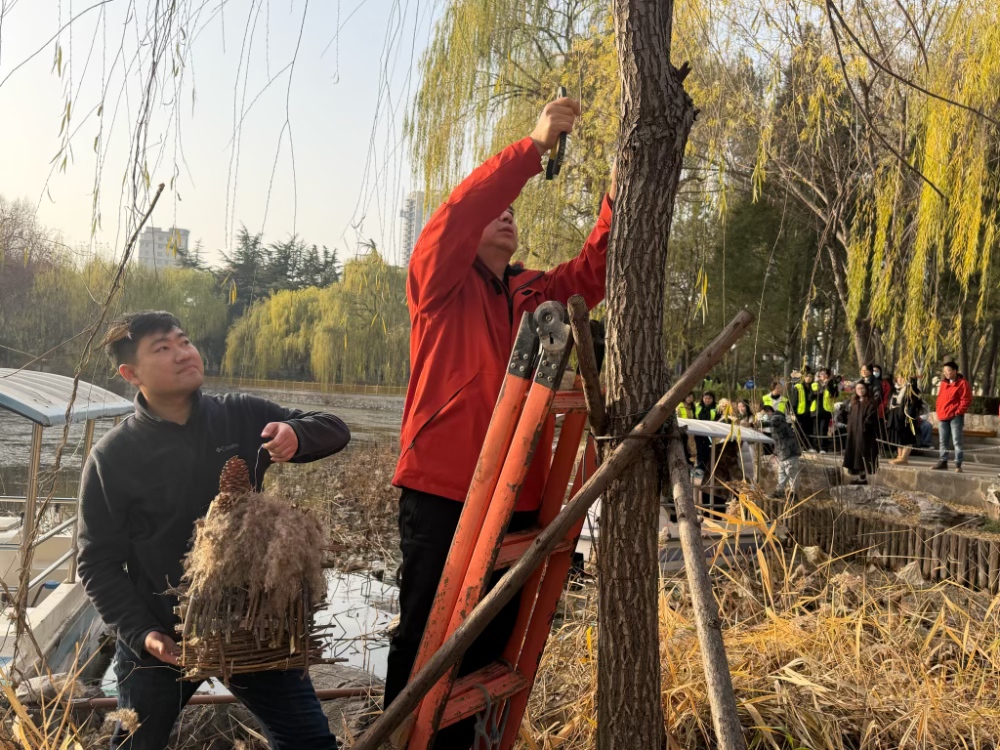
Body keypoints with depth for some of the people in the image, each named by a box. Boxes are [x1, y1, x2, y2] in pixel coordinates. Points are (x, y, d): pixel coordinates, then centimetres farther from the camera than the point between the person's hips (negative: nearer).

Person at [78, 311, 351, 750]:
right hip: (161, 639, -1)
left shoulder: (242, 417, -5)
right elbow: (99, 562, -6)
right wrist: (141, 633, -17)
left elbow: (334, 430, -1)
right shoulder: (112, 457, -10)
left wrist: (296, 436, -23)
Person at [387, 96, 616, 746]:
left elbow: (594, 272, 5)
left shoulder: (535, 296, 16)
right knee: (426, 645, 2)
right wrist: (534, 146, -18)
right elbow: (457, 214, -15)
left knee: (490, 644, 15)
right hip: (440, 496, -6)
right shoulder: (440, 282, 2)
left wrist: (620, 198, -9)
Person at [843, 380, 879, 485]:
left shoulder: (870, 403, -6)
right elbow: (850, 416, 21)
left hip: (864, 433, -8)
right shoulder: (854, 403, 17)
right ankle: (860, 476, 12)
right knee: (855, 453, 7)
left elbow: (870, 417, -15)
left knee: (863, 453, -9)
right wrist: (850, 426, 7)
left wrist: (863, 427, -20)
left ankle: (864, 477, -7)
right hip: (853, 432, 8)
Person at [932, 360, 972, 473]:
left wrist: (958, 411, -14)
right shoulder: (944, 383, 15)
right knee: (942, 441, 11)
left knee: (957, 441, -6)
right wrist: (939, 410, 11)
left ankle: (958, 464, -4)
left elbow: (966, 400, -10)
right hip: (942, 417, 7)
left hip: (955, 417, -7)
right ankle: (943, 462, 18)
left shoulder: (962, 383, -7)